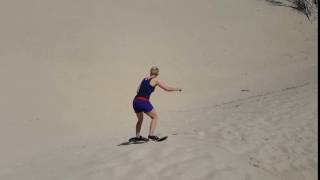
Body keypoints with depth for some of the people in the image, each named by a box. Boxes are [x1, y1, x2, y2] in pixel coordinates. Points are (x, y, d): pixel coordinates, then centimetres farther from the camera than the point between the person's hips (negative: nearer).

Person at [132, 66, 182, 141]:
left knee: (140, 119, 27)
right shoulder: (156, 80, 4)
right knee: (155, 117, 14)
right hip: (144, 102, -6)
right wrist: (177, 89, 17)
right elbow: (167, 88, 5)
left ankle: (137, 136, 32)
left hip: (136, 101, 6)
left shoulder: (145, 79, 19)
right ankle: (151, 134, 4)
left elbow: (138, 90, 17)